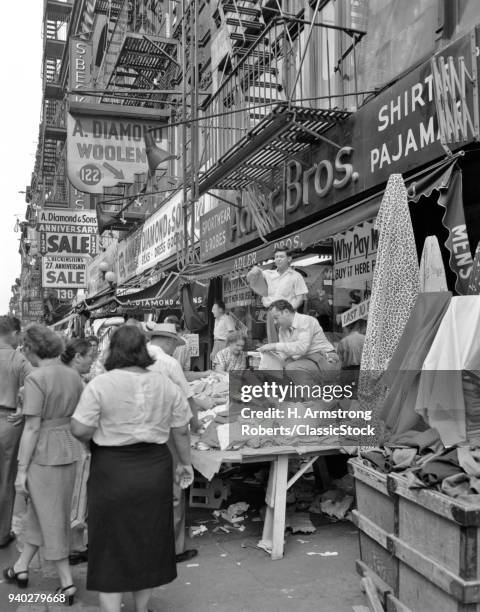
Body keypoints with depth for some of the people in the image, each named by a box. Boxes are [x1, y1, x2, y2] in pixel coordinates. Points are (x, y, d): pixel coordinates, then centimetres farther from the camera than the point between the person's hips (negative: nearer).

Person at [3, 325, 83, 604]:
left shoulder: (36, 379, -17)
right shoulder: (74, 375, 3)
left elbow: (32, 428, -17)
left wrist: (22, 469, -10)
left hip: (44, 454, -7)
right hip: (70, 451, 7)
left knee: (51, 518, 8)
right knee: (39, 512, 22)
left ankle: (67, 582, 16)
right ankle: (21, 568, 39)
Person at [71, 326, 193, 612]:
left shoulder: (100, 384, -12)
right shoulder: (166, 384, -1)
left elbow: (80, 430, -14)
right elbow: (181, 430, 3)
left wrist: (102, 432, 7)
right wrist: (185, 463, 16)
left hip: (112, 470, -3)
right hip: (155, 469, 4)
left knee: (111, 544, 10)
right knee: (149, 539, 19)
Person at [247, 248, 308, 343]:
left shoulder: (295, 276, 5)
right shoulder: (268, 274, 15)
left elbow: (300, 297, 0)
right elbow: (249, 279, 14)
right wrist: (254, 271, -9)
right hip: (271, 312, 4)